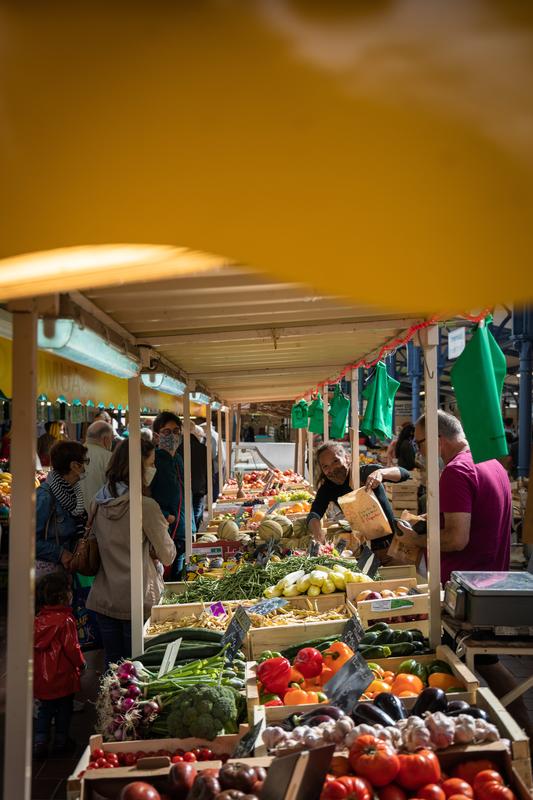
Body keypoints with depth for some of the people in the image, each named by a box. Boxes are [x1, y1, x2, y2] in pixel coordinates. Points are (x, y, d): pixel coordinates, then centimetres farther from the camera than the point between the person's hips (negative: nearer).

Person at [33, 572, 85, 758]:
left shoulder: (38, 620, -1)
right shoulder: (66, 620, -20)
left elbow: (34, 646, 7)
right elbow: (71, 647, -18)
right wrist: (81, 663, -1)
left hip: (42, 676, 5)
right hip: (63, 675, -5)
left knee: (44, 709, 17)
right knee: (64, 708, 12)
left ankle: (40, 742, 14)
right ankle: (60, 740, 22)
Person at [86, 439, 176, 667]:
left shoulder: (99, 503, 1)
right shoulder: (146, 506, -17)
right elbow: (167, 556, -8)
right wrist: (162, 527, 10)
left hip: (103, 599, 6)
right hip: (138, 601, -6)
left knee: (112, 665, 16)